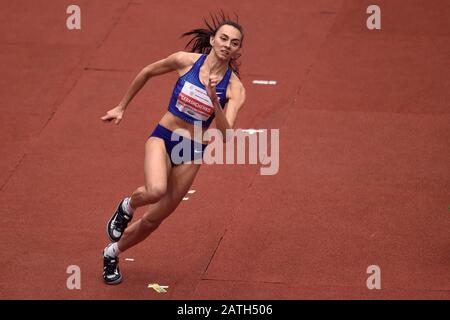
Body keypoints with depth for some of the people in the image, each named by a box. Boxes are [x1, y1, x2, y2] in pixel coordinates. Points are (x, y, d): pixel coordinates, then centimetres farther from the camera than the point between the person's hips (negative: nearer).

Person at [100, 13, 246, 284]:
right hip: (163, 138, -1)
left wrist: (214, 100, -34)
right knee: (156, 190, -34)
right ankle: (128, 206, 1)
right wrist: (122, 107, 15)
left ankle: (112, 253, 35)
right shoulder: (185, 61, -9)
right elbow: (147, 72, 9)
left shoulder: (234, 88, -10)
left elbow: (225, 135, -20)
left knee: (153, 220, 8)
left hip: (192, 153, 2)